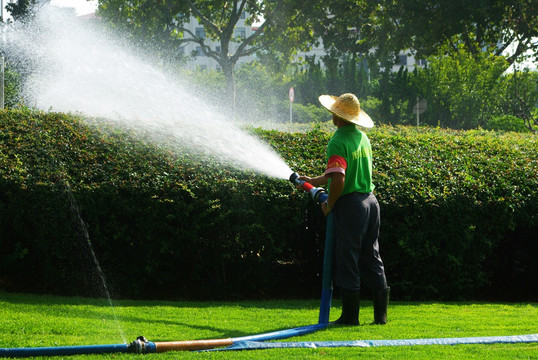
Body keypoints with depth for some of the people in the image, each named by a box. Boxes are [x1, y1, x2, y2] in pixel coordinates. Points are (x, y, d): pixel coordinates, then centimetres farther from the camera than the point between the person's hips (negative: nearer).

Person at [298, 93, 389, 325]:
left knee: (347, 262, 0)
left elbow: (338, 180, -26)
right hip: (370, 200, 8)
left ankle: (350, 315, 3)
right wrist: (314, 181, 30)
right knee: (371, 258, 12)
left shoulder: (338, 142, -15)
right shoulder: (362, 138, 13)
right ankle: (380, 313, 12)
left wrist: (329, 204, -10)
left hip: (350, 204, -8)